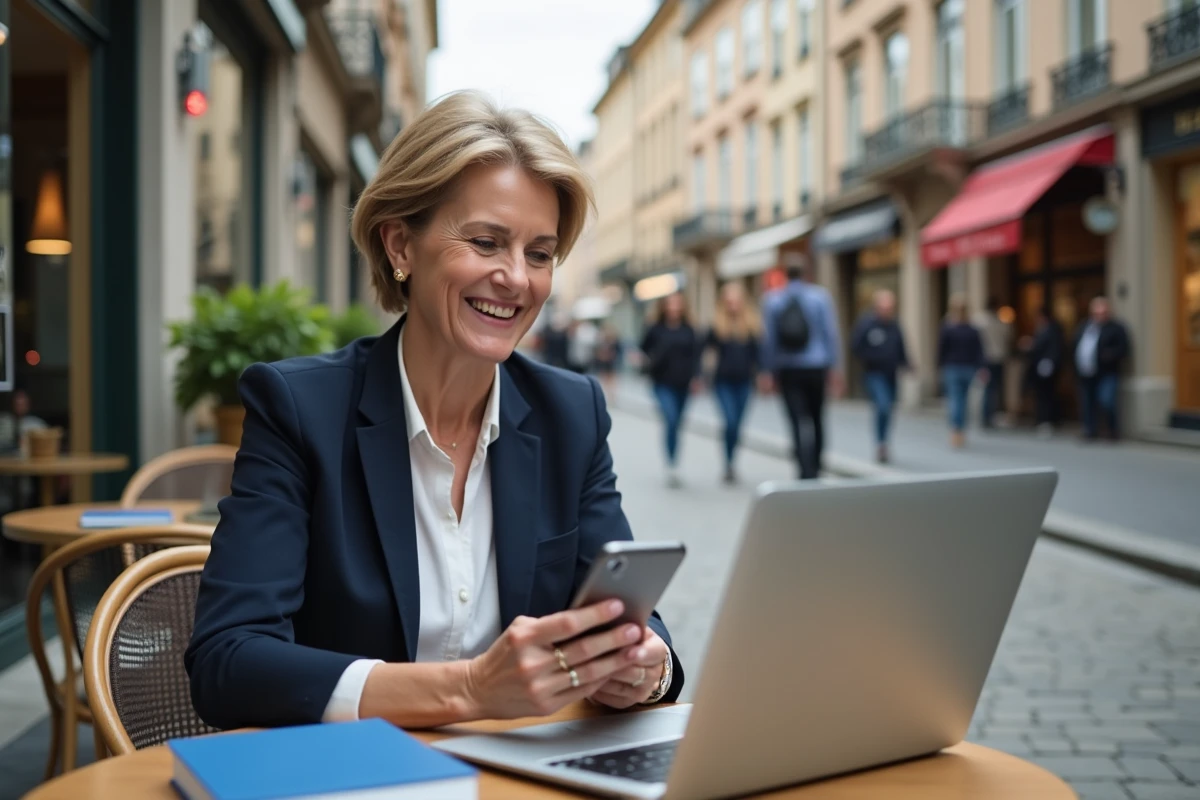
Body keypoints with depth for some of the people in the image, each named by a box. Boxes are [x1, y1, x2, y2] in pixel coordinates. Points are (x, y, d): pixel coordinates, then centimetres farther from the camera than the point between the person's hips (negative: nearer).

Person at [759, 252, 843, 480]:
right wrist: (834, 367, -2)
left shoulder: (772, 299, 0)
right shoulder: (820, 296, -3)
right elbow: (831, 333, -6)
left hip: (788, 370, -1)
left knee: (799, 423, -3)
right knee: (817, 419, 18)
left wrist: (769, 371, 3)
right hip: (816, 367, 1)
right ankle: (815, 467, 27)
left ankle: (807, 472, -13)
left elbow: (768, 337, -1)